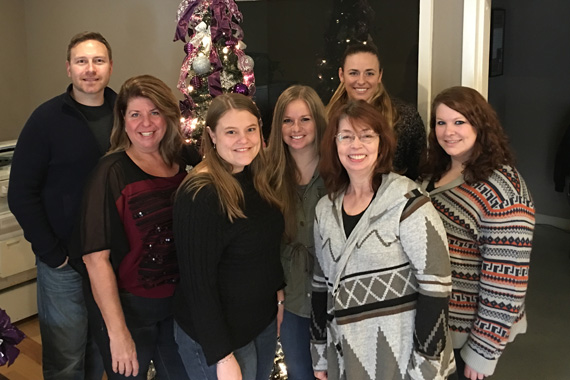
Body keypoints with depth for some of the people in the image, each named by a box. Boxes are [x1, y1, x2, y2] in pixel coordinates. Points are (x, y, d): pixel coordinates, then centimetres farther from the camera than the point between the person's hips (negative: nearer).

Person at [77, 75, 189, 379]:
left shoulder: (182, 166, -1)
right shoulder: (111, 173, -16)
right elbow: (96, 257, -20)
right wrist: (117, 332, -22)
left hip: (177, 304, 5)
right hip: (127, 308, -5)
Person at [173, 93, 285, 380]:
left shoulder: (257, 181, 1)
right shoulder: (198, 195, -24)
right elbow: (198, 282, -23)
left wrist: (279, 293, 9)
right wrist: (222, 356, -21)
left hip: (265, 321, 7)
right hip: (217, 335, -7)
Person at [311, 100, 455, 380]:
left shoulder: (407, 202, -13)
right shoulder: (325, 210, 4)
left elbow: (434, 284, -14)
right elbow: (322, 285, 10)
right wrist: (320, 353, 11)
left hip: (400, 348, -5)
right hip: (346, 353, 5)